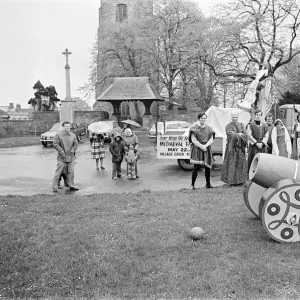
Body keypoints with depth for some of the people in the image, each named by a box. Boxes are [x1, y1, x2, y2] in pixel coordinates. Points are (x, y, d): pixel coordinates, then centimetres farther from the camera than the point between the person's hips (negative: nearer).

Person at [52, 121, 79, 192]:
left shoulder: (73, 135, 7)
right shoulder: (58, 135, -5)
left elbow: (76, 144, 9)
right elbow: (55, 144, -9)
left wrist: (72, 151, -5)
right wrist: (62, 152, -13)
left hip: (71, 157, 4)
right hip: (61, 157, -4)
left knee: (71, 171, 7)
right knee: (58, 172, -3)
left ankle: (71, 186, 17)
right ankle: (54, 187, 4)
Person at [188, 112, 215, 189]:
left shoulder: (209, 128, 12)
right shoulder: (194, 128, 0)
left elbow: (211, 139, 6)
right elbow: (193, 140, -7)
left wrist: (205, 145, -12)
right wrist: (201, 146, -16)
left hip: (207, 150, 4)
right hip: (196, 150, -4)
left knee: (207, 167, 3)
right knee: (196, 167, -10)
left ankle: (208, 184, 16)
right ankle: (192, 185, -1)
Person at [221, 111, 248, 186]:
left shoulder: (241, 125, 11)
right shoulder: (228, 126, -2)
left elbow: (245, 135, 1)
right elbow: (231, 134, -18)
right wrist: (239, 134, -14)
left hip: (240, 147, 4)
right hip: (231, 147, -4)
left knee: (240, 163, 4)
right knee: (231, 164, -3)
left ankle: (240, 179, 12)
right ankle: (231, 180, 3)